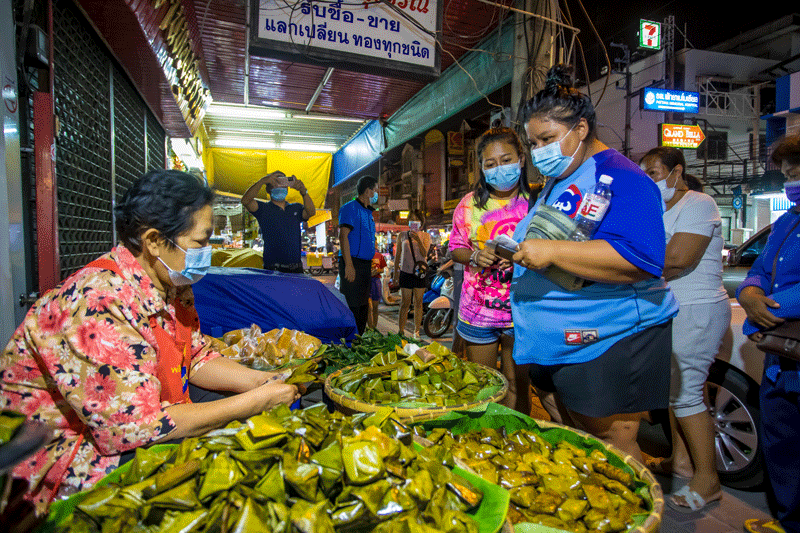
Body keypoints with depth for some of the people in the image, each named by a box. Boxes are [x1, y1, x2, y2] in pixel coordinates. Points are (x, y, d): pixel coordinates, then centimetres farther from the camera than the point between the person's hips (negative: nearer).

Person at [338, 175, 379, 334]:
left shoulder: (368, 212, 21)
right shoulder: (350, 208, -6)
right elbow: (343, 236, -15)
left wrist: (372, 266, 18)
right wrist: (349, 265, -22)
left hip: (366, 265, 9)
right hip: (353, 263, -9)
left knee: (363, 306, 11)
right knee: (352, 306, -9)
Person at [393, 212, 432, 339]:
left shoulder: (425, 236, 6)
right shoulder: (402, 236, 9)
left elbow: (424, 253, -8)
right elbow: (397, 256, 12)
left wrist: (418, 240, -22)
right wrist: (395, 273, 10)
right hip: (406, 272, 0)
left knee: (418, 303, 4)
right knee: (405, 303, -1)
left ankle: (416, 331, 13)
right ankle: (401, 330, 5)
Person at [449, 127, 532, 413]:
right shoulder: (470, 203, 4)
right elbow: (456, 247, 9)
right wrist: (475, 256, -12)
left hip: (521, 309, -1)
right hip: (477, 310, 2)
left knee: (517, 387, 9)